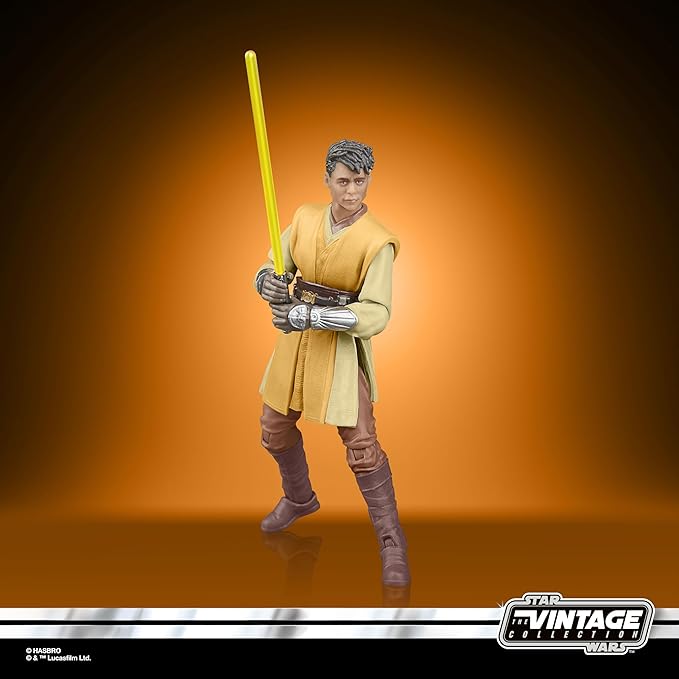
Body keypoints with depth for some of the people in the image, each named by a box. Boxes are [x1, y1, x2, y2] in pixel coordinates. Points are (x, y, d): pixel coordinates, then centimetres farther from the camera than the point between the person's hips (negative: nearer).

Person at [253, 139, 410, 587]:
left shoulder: (377, 242, -15)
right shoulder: (305, 218, 1)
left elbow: (376, 314, -20)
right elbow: (273, 267, 4)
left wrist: (313, 315, -31)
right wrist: (268, 281, -22)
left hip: (344, 348, -5)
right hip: (296, 340, 6)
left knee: (362, 447, -5)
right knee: (275, 430, 18)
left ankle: (392, 544, 14)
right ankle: (300, 499, 46)